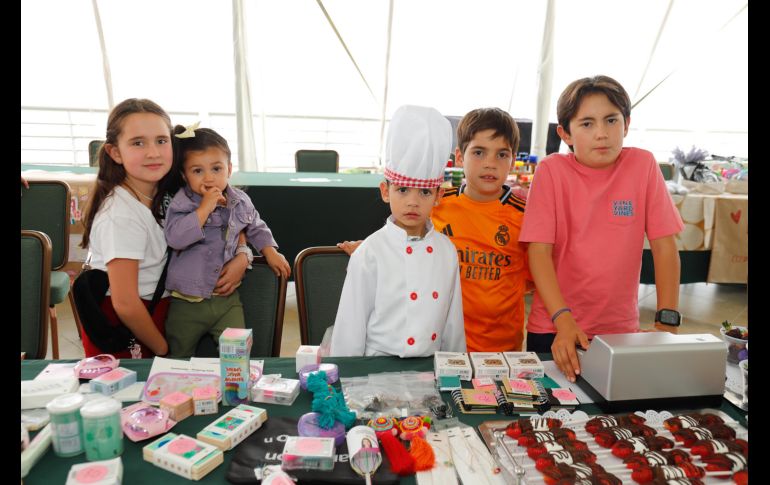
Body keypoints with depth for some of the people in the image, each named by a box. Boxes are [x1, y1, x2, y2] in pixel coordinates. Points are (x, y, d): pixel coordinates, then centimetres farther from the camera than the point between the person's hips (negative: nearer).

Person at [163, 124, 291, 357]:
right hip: (186, 302, -2)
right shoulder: (182, 203, -12)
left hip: (226, 299, 2)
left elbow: (256, 227, 20)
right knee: (179, 359, 17)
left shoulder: (241, 201, 1)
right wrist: (205, 208, -28)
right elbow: (175, 237, -29)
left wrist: (270, 252, 9)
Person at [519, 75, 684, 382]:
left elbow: (664, 245, -3)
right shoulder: (552, 170, -9)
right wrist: (563, 320, -24)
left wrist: (667, 322, -9)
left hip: (621, 330, 2)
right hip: (555, 331, -1)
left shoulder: (643, 165, -4)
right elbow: (539, 251, -14)